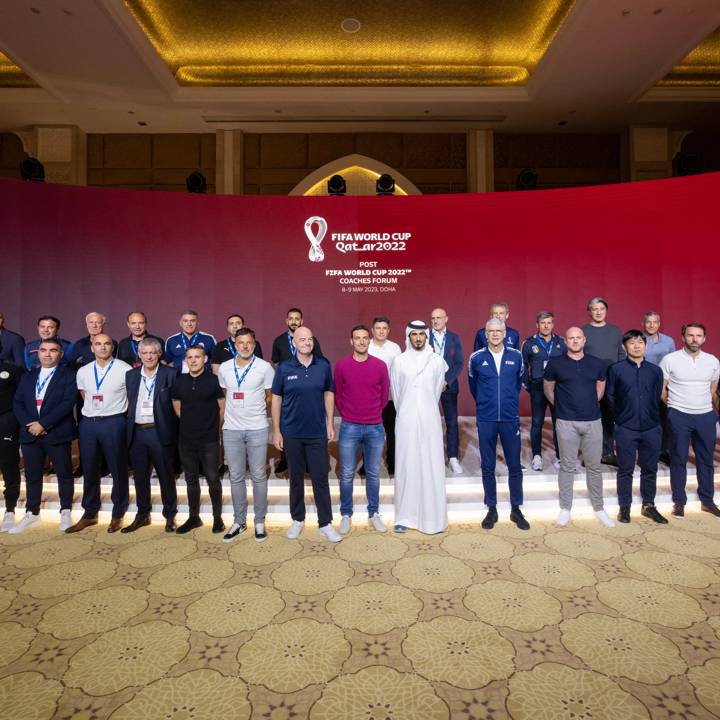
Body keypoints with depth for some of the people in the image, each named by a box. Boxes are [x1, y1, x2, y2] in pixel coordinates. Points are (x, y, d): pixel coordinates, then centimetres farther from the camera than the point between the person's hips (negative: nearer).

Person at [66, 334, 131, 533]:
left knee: (118, 470, 5)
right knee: (89, 470, 12)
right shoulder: (83, 372, 7)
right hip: (88, 423, 4)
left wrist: (113, 409, 4)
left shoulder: (124, 369, -7)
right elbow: (84, 397, 20)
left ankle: (118, 513, 20)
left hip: (113, 423, -4)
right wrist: (92, 412, 13)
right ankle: (90, 513, 27)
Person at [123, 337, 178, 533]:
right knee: (140, 477, 14)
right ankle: (142, 515, 30)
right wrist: (129, 425, 6)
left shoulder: (170, 374, -5)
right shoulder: (131, 375, 10)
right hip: (137, 433, 4)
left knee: (166, 476, 5)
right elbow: (129, 403, 14)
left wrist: (171, 432, -9)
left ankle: (170, 515, 20)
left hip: (161, 432, -4)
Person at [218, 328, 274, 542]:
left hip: (257, 429, -2)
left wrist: (255, 411, 5)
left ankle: (260, 521, 19)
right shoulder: (224, 368, 4)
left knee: (258, 476, 6)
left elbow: (270, 397, 4)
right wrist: (235, 412, 10)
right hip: (231, 429, 3)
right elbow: (223, 395, 16)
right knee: (236, 477, 10)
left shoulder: (265, 367, -5)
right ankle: (239, 521, 23)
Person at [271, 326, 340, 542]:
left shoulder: (323, 366, -2)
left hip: (317, 433, 0)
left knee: (321, 479, 4)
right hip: (292, 433, 0)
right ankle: (297, 520, 30)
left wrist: (330, 424, 3)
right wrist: (276, 430, -1)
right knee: (296, 478, 13)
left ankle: (325, 524, 16)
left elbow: (329, 394, 7)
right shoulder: (283, 368, -4)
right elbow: (276, 399, 1)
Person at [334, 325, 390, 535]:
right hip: (349, 428, -1)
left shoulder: (380, 365, -1)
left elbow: (384, 395, 9)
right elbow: (337, 395, 7)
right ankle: (346, 515, 23)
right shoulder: (341, 365, -3)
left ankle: (374, 514, 27)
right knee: (347, 475, 7)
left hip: (375, 428, 1)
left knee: (373, 474, 12)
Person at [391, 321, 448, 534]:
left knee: (432, 467, 1)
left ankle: (433, 517, 13)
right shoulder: (399, 361, 1)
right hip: (406, 421, 0)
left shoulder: (437, 361, 3)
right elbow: (395, 392, 9)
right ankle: (404, 516, 12)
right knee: (406, 467, 2)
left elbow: (437, 390, 13)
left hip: (430, 421, 1)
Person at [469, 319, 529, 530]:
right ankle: (492, 509, 22)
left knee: (515, 466, 7)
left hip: (510, 418, 1)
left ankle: (516, 509, 23)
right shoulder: (476, 358, -3)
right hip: (486, 420, 0)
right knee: (488, 467, 7)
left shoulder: (516, 356, 0)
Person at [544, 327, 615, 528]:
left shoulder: (597, 364, 4)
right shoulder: (555, 363, -2)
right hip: (566, 422, -2)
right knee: (567, 466, 6)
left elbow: (600, 387, 20)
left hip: (593, 421, 2)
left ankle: (599, 508, 24)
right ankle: (565, 508, 18)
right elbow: (548, 388, 11)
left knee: (594, 466, 10)